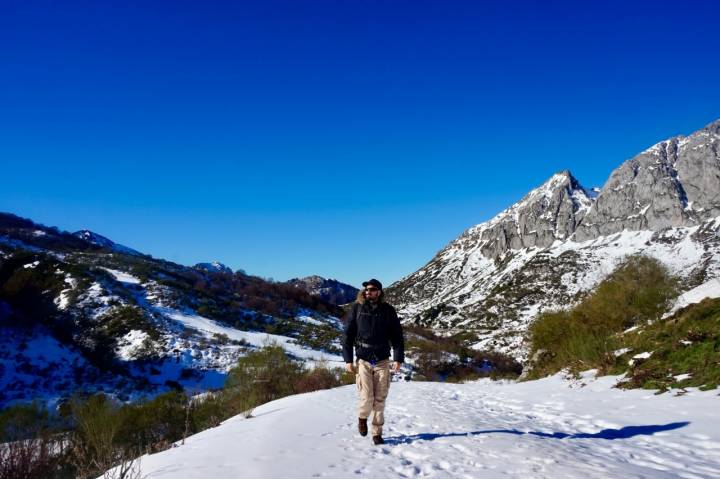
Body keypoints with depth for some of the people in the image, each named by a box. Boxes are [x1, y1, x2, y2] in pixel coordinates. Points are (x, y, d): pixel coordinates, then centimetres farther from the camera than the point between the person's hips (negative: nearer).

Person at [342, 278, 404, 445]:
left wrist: (398, 358, -2)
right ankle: (362, 418, 23)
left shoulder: (388, 310, 3)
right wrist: (348, 359, -3)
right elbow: (348, 335, 3)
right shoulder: (357, 309, 1)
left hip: (382, 361, 1)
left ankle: (377, 433, 17)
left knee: (380, 400, 3)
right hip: (363, 361, -1)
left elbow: (397, 336, 6)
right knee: (367, 398, -9)